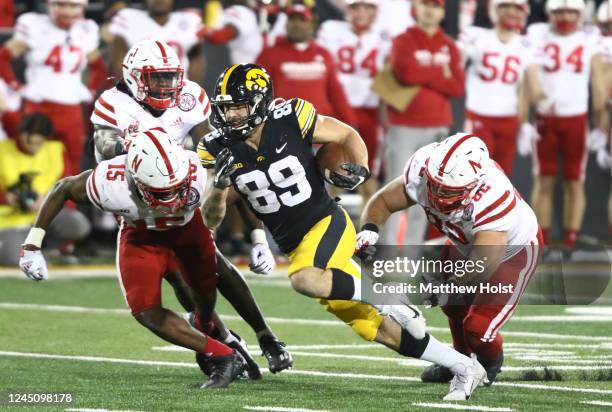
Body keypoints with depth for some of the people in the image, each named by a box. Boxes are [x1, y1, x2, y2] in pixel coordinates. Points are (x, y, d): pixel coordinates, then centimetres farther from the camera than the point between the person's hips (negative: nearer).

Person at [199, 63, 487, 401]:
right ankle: (464, 367, 16)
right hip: (294, 245, 5)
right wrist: (220, 186, -24)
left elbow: (348, 135, 3)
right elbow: (211, 220, -5)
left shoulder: (291, 120, -14)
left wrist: (360, 169, -17)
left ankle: (386, 297, -14)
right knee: (376, 329, 4)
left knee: (304, 280, -37)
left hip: (328, 225, -5)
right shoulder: (219, 150, -5)